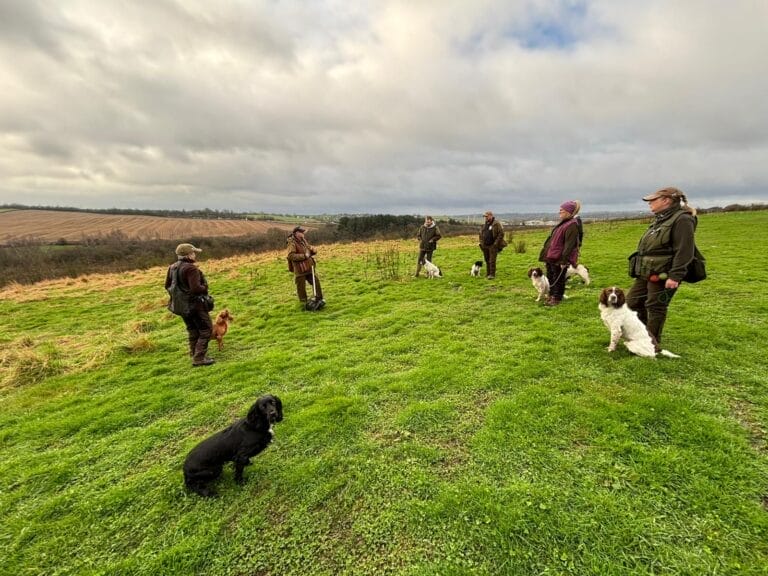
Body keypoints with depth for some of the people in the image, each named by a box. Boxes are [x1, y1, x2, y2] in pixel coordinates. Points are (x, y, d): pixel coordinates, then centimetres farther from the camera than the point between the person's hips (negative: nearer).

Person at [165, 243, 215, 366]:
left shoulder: (172, 267, 4)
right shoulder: (191, 268, -22)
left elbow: (167, 286, 13)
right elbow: (196, 288, -30)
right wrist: (205, 288, -10)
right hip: (195, 304, -9)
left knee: (193, 332, 20)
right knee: (206, 330, 4)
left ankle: (194, 356, 27)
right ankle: (199, 358, 2)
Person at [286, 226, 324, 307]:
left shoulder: (303, 240, 11)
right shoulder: (292, 243, -13)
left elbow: (309, 248, 24)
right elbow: (291, 256, -23)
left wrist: (313, 250, 0)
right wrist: (304, 256, -24)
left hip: (309, 267, 7)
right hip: (299, 269, -7)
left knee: (316, 281, 10)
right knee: (301, 286, 3)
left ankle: (319, 299, 23)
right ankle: (304, 302, 18)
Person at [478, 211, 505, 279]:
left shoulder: (496, 224, -8)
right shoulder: (484, 224, 13)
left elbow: (501, 234, -12)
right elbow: (481, 234, 24)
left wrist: (496, 243, -16)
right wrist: (481, 242, 11)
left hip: (493, 246, -6)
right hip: (485, 246, 6)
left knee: (492, 260, -8)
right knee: (487, 260, 10)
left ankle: (492, 274, -3)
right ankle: (488, 273, 19)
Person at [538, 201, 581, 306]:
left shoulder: (572, 225, -16)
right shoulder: (562, 223, 14)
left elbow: (569, 244, -22)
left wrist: (564, 260, -25)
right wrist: (547, 253, 19)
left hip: (559, 258, -9)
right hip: (551, 256, 9)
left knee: (558, 278, 3)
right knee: (550, 276, 17)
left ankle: (557, 298, 15)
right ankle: (551, 296, 30)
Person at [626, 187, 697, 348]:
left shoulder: (682, 219, -13)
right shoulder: (660, 219, 15)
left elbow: (684, 251, -19)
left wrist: (675, 276, -25)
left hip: (662, 274, -9)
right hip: (646, 273, 9)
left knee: (655, 307, 0)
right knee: (632, 302, 13)